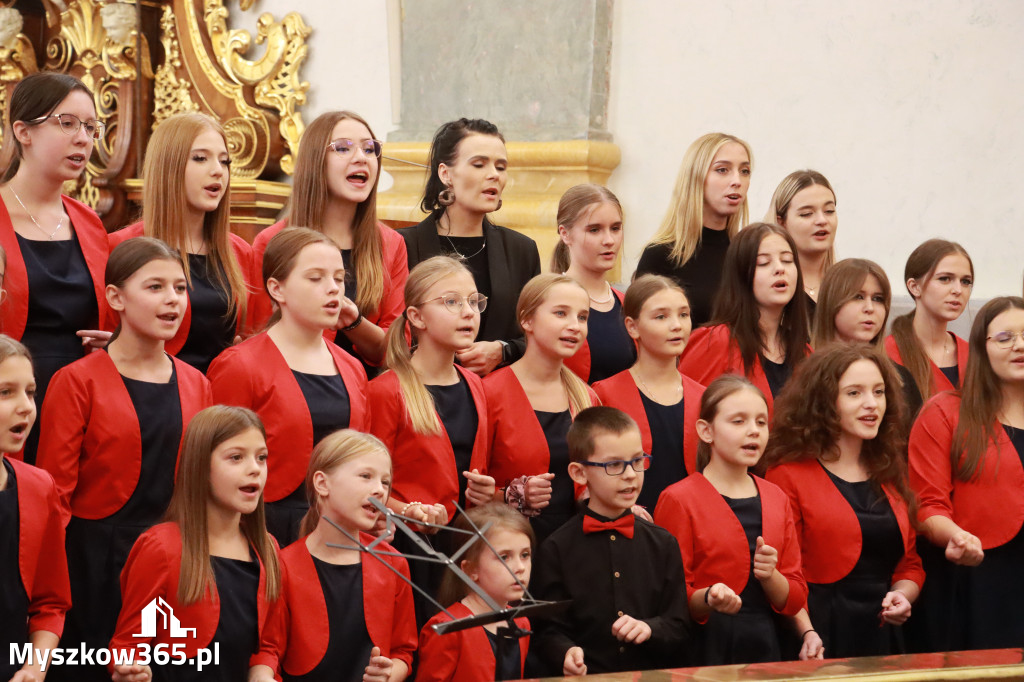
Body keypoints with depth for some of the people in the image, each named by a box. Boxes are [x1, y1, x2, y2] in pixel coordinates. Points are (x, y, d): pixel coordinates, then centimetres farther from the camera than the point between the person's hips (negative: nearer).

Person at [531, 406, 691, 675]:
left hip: (657, 675, 1)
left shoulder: (663, 544, 15)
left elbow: (679, 628, 12)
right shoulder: (557, 549, 7)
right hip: (588, 677, -1)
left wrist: (649, 628, -7)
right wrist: (566, 653, -16)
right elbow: (549, 631, 4)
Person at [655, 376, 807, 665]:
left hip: (766, 650, 5)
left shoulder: (776, 498, 13)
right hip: (706, 650, -4)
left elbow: (796, 600, 12)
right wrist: (708, 599, -24)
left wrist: (770, 576, -8)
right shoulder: (678, 499, -4)